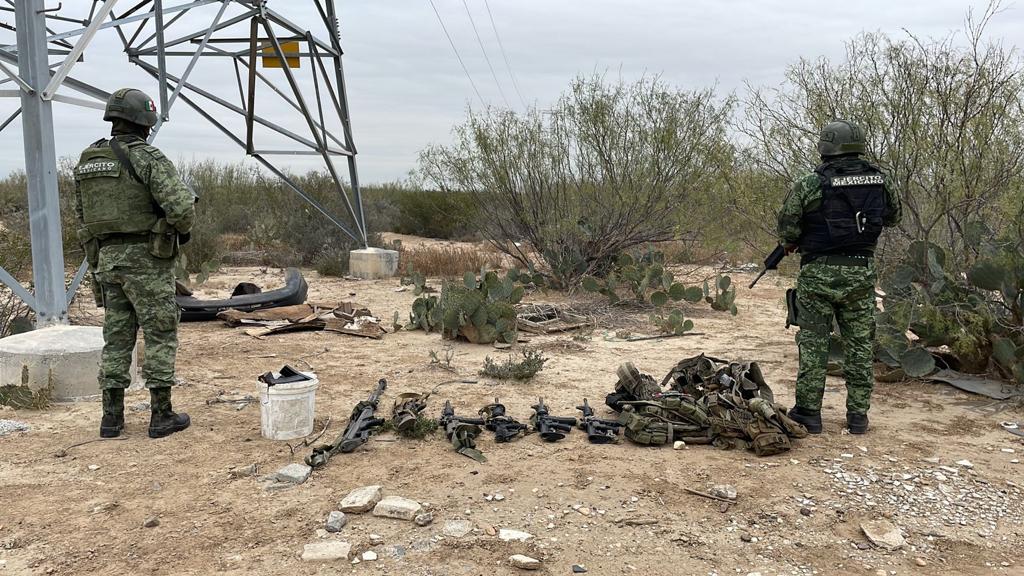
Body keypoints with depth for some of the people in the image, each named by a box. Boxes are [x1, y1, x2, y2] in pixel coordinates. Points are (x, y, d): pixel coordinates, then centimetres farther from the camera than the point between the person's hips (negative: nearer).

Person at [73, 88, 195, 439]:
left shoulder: (85, 163, 12)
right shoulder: (146, 157, -11)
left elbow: (82, 215, 18)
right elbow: (180, 205, -21)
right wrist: (183, 229, 1)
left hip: (106, 259, 7)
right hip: (146, 259, -6)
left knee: (116, 337, 12)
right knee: (160, 335, 2)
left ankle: (112, 416, 14)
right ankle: (161, 416, 5)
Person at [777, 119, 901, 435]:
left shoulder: (809, 185, -11)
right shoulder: (879, 180, 2)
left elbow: (787, 228, -8)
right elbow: (894, 216, 18)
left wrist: (792, 242, 12)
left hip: (819, 274, -3)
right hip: (861, 272, 3)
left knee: (813, 344, 6)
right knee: (860, 344, 11)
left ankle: (808, 412, 10)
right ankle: (858, 415, 16)